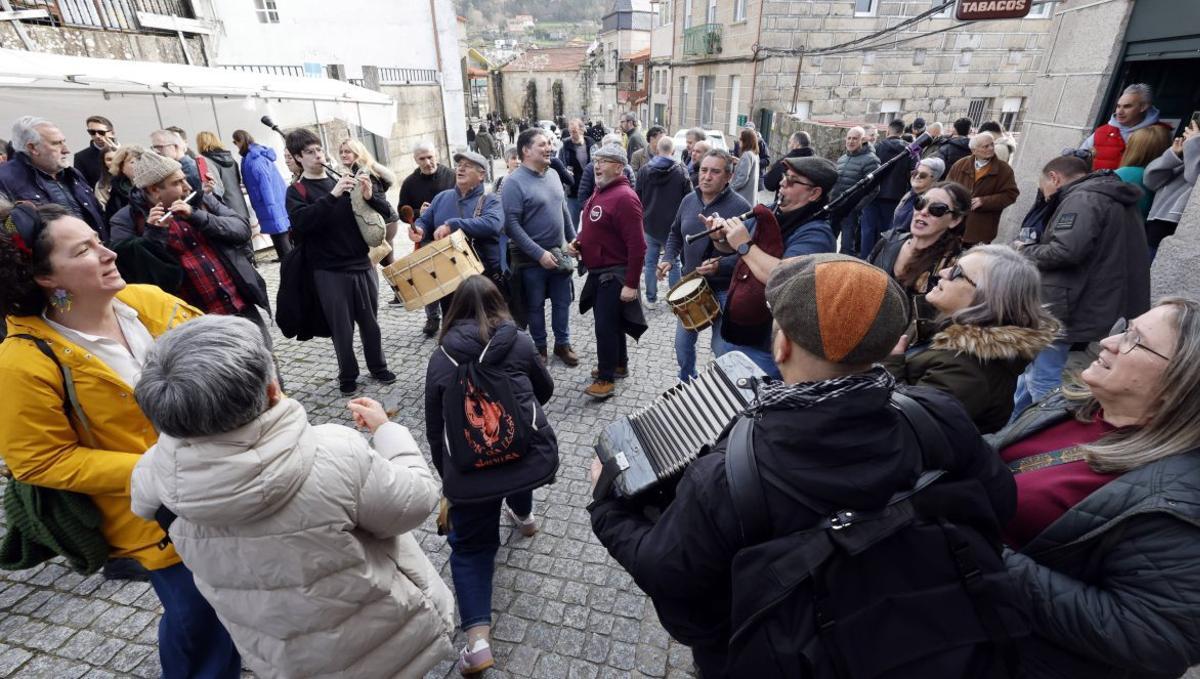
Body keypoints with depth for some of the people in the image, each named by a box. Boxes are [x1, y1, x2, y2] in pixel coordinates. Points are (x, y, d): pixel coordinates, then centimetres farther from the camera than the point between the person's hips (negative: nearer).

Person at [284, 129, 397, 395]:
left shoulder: (344, 180, 10)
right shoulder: (297, 191, 1)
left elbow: (386, 210, 5)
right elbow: (301, 222, -20)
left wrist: (370, 196, -16)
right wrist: (332, 195, -26)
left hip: (362, 264, 3)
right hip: (329, 271, -2)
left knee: (370, 321, 12)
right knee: (342, 328, 5)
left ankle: (378, 366, 28)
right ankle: (347, 375, 22)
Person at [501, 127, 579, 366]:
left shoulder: (552, 175, 6)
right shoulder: (514, 182, -15)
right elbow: (511, 225, -20)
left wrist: (574, 241, 13)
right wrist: (539, 253, -23)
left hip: (559, 253, 6)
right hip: (531, 258, -6)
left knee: (562, 302, 14)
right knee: (535, 306, 10)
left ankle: (562, 344, 31)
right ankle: (539, 347, 28)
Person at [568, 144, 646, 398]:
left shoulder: (624, 198, -20)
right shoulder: (600, 192, 11)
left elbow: (637, 245, -24)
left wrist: (631, 284, -24)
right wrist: (577, 242, 4)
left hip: (614, 274, -10)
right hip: (598, 271, 10)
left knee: (605, 325, -5)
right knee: (610, 319, 20)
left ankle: (606, 379, 9)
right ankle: (619, 363, 37)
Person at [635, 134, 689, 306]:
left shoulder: (644, 170, -1)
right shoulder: (681, 171, -9)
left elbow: (638, 198, 5)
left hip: (649, 224, 2)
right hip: (673, 225, -1)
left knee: (651, 262, 10)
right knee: (674, 262, 10)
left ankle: (651, 298, 14)